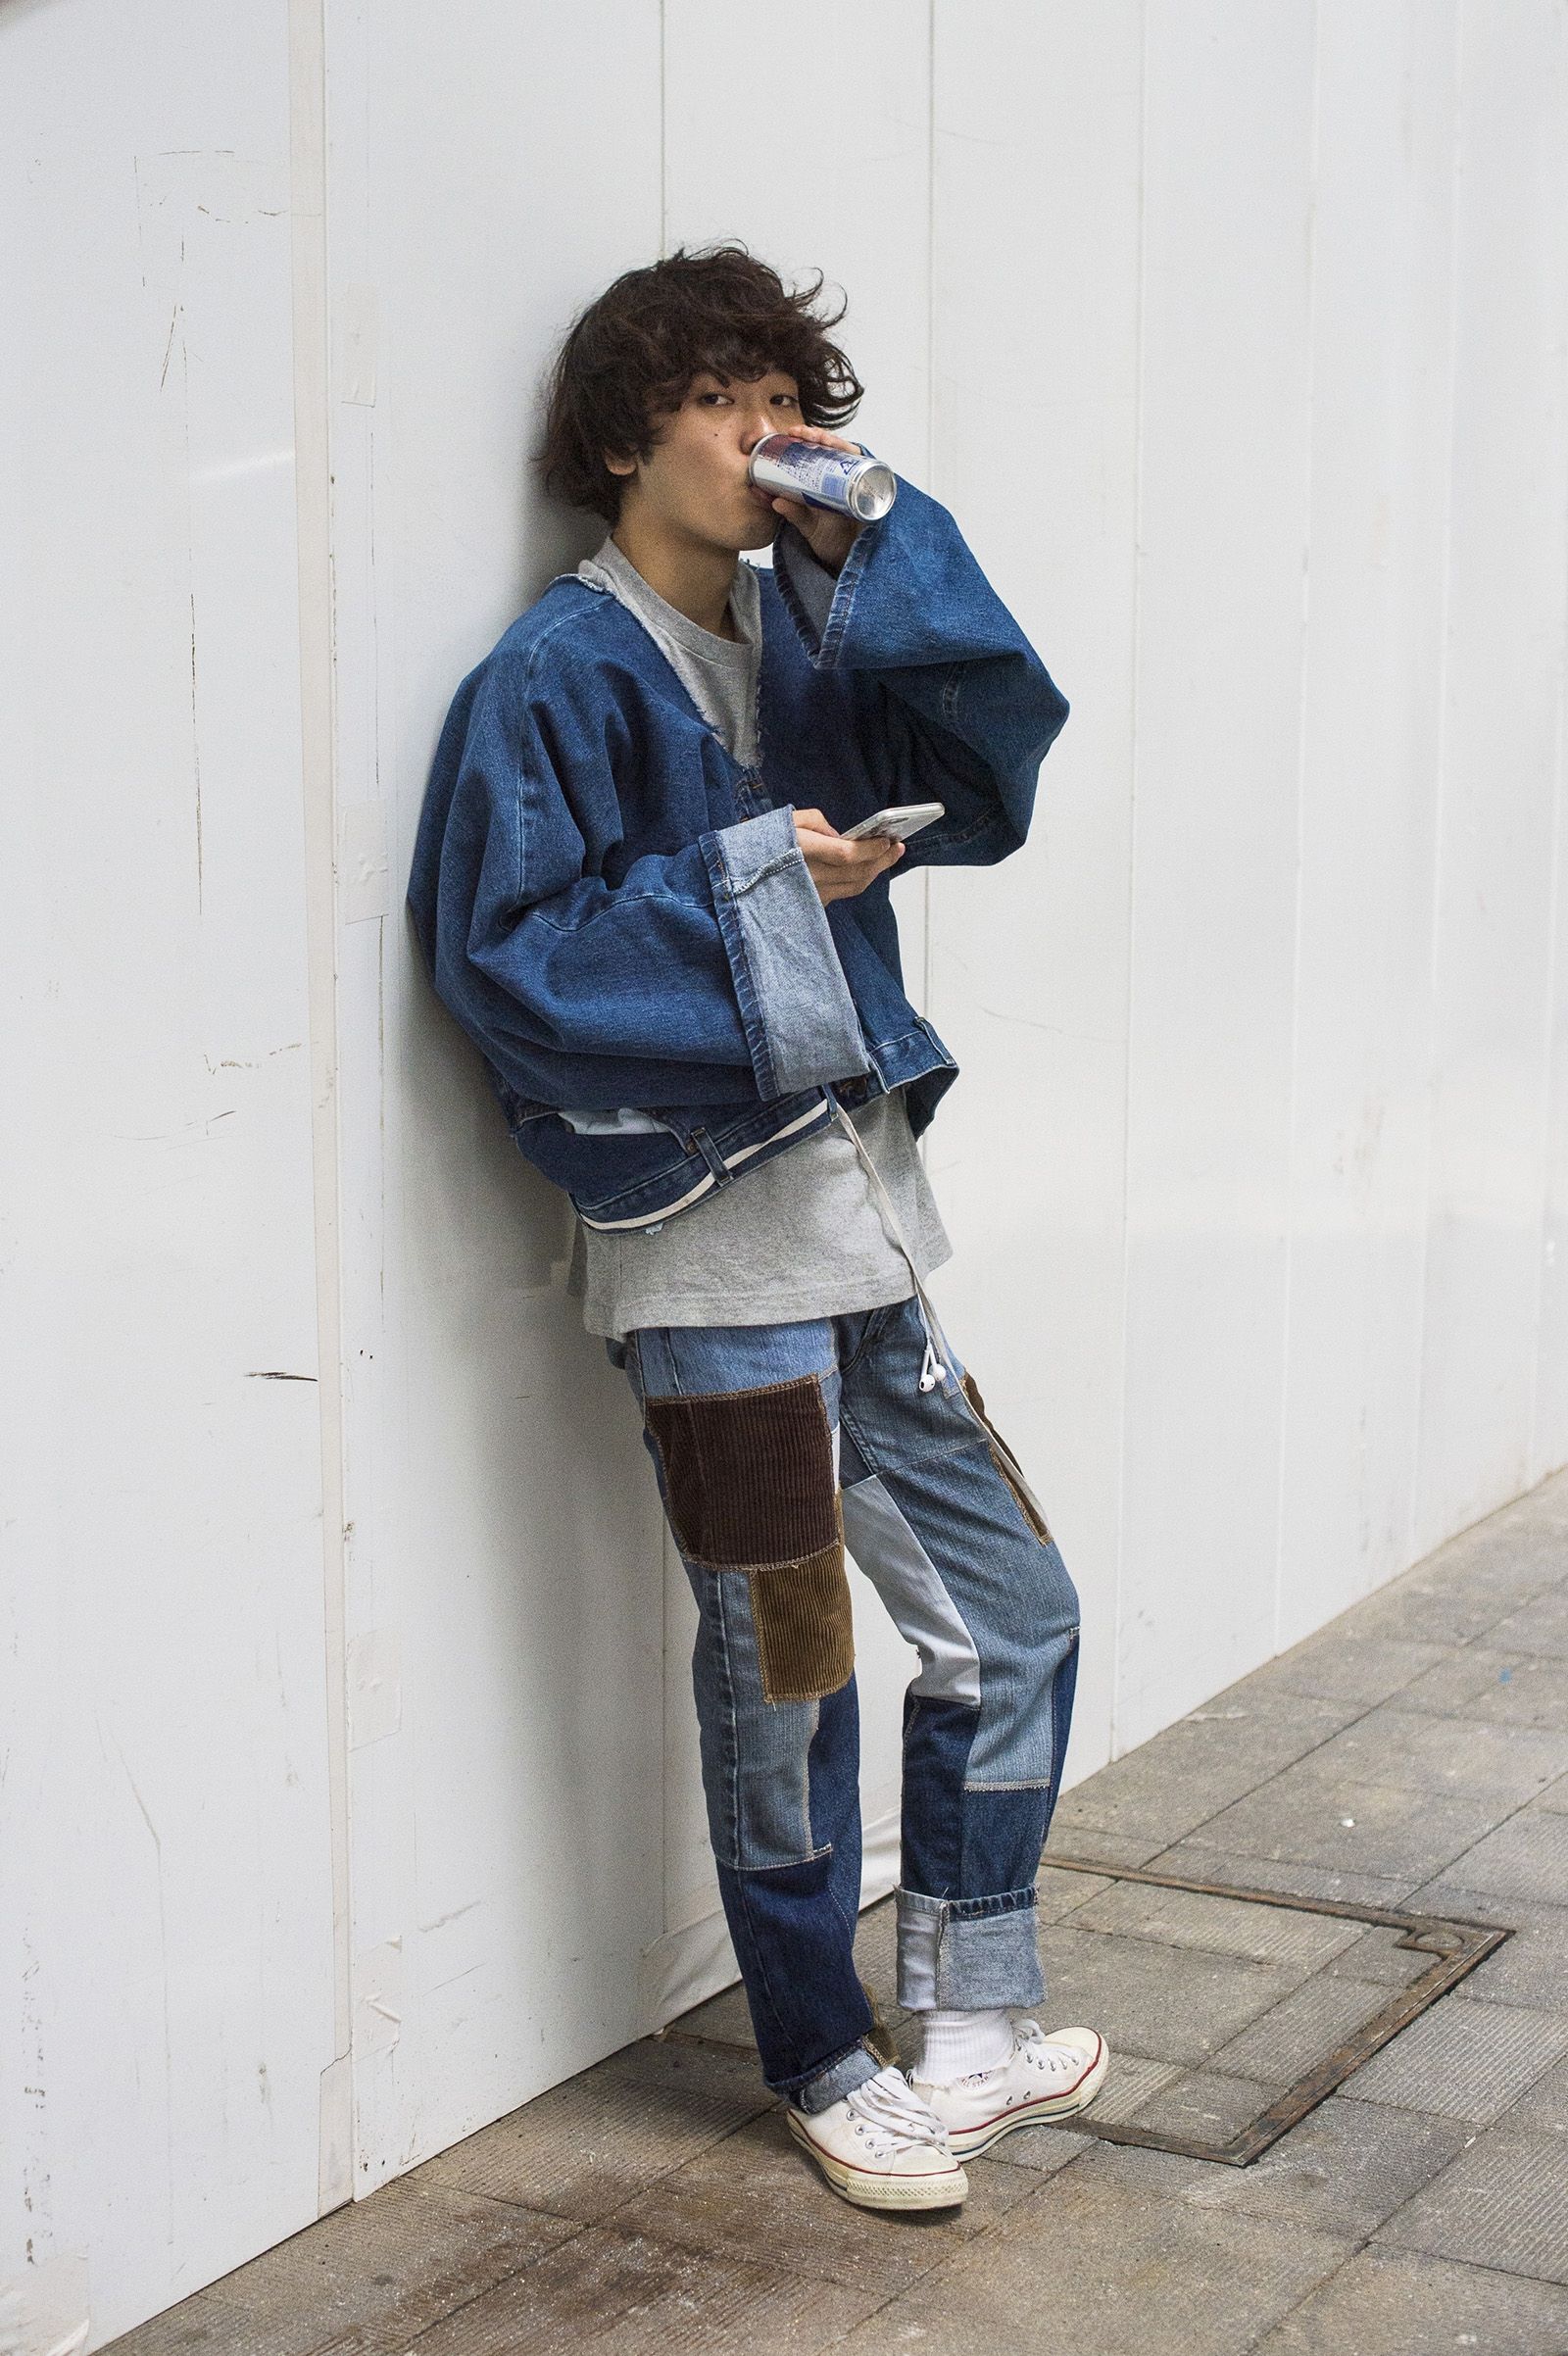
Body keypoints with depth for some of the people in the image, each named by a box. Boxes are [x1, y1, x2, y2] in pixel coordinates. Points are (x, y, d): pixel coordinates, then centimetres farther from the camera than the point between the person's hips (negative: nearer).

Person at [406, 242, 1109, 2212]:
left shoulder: (799, 638, 13)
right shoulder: (561, 678, -8)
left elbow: (995, 773, 2)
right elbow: (495, 949, -14)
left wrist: (883, 540, -4)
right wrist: (744, 883, -16)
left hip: (855, 1229, 8)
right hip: (712, 1253, -8)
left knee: (1010, 1620, 10)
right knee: (782, 1675, 5)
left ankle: (967, 2038, 23)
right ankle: (828, 2071, 23)